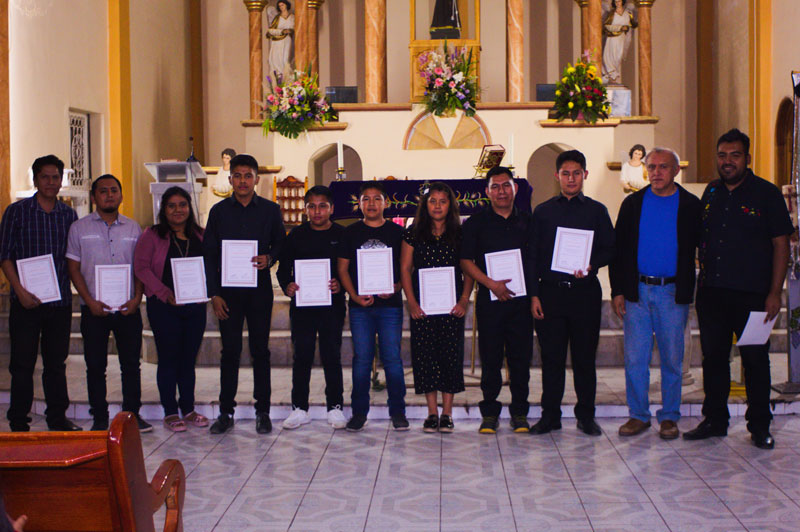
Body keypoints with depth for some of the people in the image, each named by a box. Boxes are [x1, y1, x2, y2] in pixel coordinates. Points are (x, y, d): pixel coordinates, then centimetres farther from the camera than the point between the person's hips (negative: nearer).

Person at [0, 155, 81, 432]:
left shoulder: (69, 215, 9)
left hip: (60, 301, 3)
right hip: (26, 302, -3)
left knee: (57, 362, 10)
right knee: (22, 363, 1)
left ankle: (57, 417, 21)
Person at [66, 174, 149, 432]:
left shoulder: (133, 228, 9)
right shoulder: (80, 228, 4)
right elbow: (73, 268, 1)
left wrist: (136, 298, -5)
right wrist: (91, 301, -9)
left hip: (128, 308, 2)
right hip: (94, 309, -1)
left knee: (131, 363, 4)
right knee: (95, 365, 3)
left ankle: (133, 414, 15)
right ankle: (99, 418, 13)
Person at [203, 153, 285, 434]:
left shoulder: (270, 210, 5)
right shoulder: (219, 211, 5)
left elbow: (281, 243, 11)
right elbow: (208, 254, 5)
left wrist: (268, 258, -12)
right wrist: (214, 293, -2)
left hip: (259, 288, 0)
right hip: (228, 290, 0)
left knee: (260, 350, 3)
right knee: (230, 350, 4)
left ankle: (263, 411, 11)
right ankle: (226, 411, 12)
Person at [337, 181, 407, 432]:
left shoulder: (396, 232, 5)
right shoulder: (351, 233, 7)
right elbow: (343, 268, 6)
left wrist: (396, 287, -12)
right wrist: (355, 296, -6)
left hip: (390, 305, -1)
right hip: (360, 306, 1)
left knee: (392, 358, 0)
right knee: (361, 359, 4)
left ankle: (397, 411, 10)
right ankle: (359, 411, 13)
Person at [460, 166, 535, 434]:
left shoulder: (528, 222, 10)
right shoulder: (476, 223, 4)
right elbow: (466, 261, -1)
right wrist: (491, 283, -13)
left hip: (522, 301, 2)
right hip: (490, 301, -1)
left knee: (521, 357, 4)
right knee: (490, 359, 2)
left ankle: (519, 412, 14)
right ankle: (489, 412, 13)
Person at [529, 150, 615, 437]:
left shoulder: (596, 211, 8)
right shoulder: (542, 212, 9)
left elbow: (610, 249, 6)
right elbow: (532, 255, 8)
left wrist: (591, 265, -14)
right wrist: (533, 295, 1)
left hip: (585, 292, 0)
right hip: (550, 292, 0)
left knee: (585, 356, 4)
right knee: (551, 357, 2)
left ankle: (586, 415, 16)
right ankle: (550, 415, 12)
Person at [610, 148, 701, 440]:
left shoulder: (690, 205, 2)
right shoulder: (633, 203, 7)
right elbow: (618, 248, 7)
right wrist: (617, 290, 1)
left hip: (673, 292, -1)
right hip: (637, 291, 1)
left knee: (672, 358, 5)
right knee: (635, 357, 2)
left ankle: (669, 416, 18)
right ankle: (638, 415, 13)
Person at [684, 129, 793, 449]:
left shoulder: (766, 193, -1)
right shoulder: (711, 194, 11)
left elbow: (781, 243, -3)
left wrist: (775, 293, -9)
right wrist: (700, 279, 7)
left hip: (752, 293, -4)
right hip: (711, 291, 4)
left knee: (755, 359, 2)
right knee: (713, 356, 9)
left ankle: (759, 426, 14)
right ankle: (714, 420, 21)